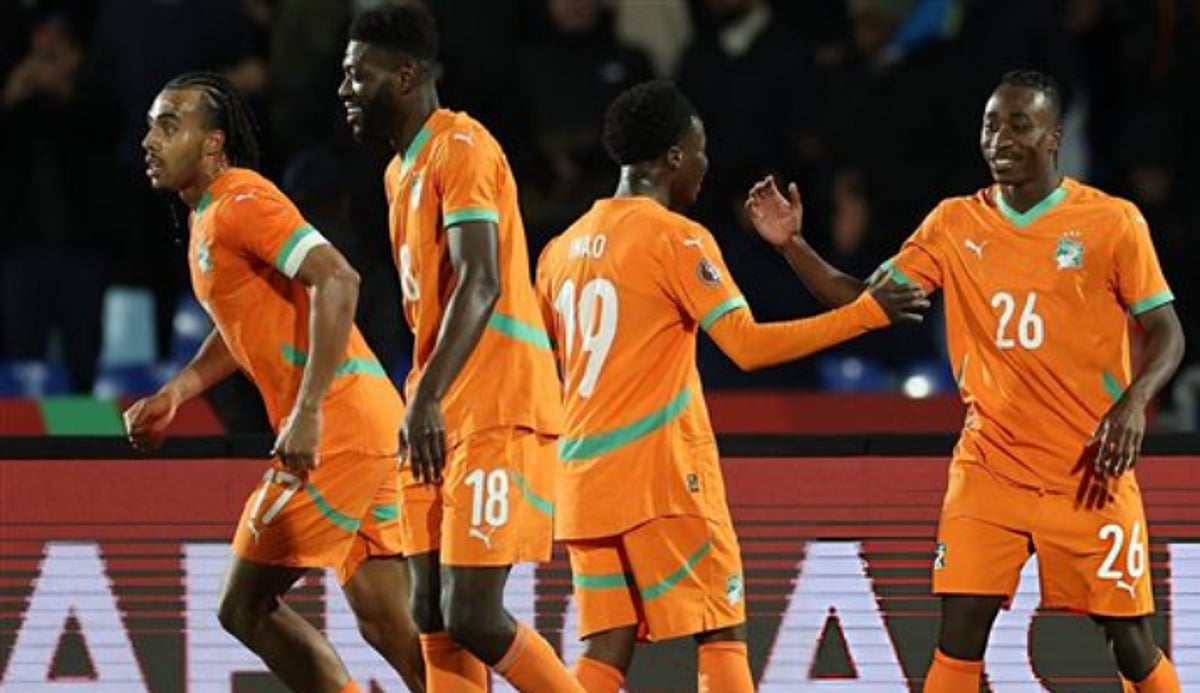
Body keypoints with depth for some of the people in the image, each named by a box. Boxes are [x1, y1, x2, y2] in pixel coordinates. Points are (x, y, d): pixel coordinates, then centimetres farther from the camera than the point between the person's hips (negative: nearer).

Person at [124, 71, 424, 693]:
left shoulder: (240, 204, -11)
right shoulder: (208, 219, 19)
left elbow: (337, 281, -23)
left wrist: (308, 413, -28)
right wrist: (175, 394, 19)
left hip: (340, 426, -10)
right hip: (369, 427, 10)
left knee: (245, 607, -4)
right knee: (388, 626, 7)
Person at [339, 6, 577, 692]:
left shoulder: (461, 147, -11)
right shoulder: (403, 170, 19)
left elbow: (480, 284, -22)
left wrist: (427, 397, -31)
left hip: (498, 415, -10)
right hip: (441, 423, 10)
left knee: (472, 615, -13)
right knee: (434, 616, 4)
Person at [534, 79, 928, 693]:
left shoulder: (563, 250, 13)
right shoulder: (677, 238, -8)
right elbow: (750, 345, -16)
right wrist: (867, 313, -11)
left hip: (584, 479, 7)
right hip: (662, 477, -7)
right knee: (723, 633, 0)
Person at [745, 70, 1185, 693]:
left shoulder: (1112, 222, -6)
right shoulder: (955, 225, 4)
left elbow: (1166, 333, -3)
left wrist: (1133, 402, -21)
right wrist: (792, 246, -10)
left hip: (1089, 471, -2)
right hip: (988, 470, 2)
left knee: (1129, 638, 1)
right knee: (959, 634, -8)